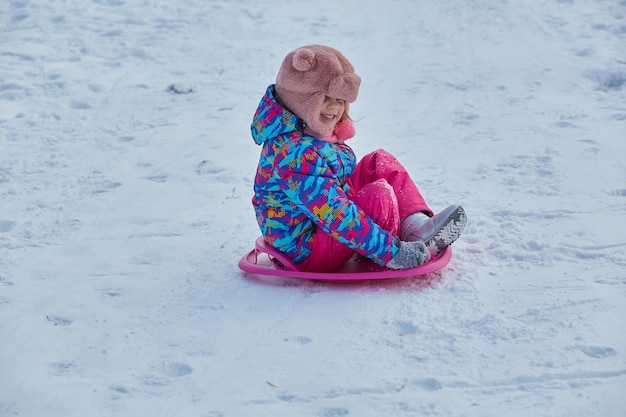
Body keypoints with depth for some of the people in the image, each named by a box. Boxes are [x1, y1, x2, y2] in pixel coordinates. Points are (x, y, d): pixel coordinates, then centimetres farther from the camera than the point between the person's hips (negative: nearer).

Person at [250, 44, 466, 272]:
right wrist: (391, 251, -32)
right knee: (379, 195, -28)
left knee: (382, 163, 5)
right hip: (304, 251, -11)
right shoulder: (296, 153, -30)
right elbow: (334, 215, -33)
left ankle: (417, 225, -8)